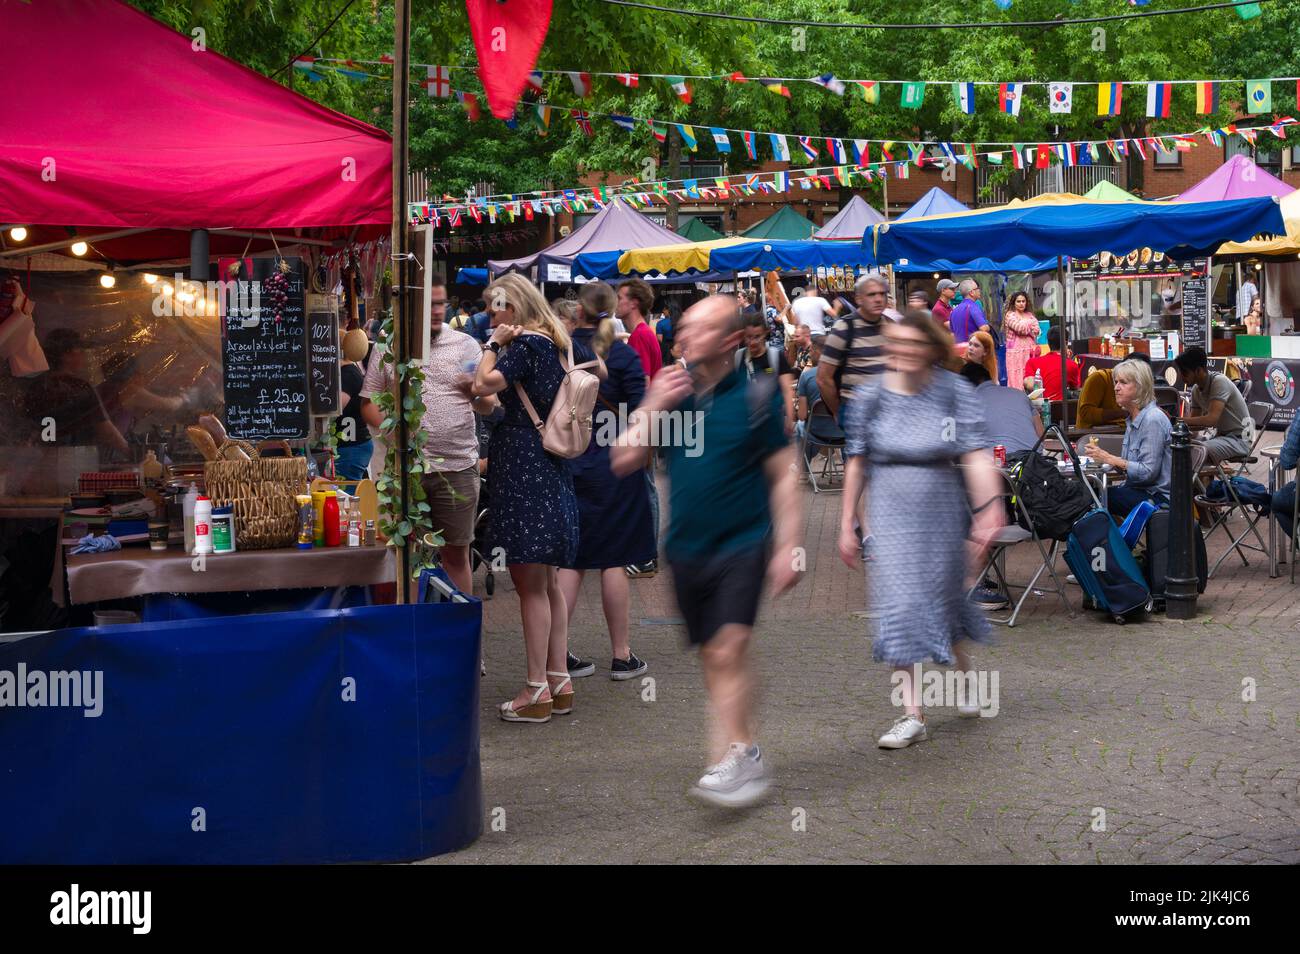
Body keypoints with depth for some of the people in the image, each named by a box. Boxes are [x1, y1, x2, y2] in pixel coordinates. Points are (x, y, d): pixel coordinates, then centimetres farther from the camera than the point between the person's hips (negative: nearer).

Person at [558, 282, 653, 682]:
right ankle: (621, 656, 11)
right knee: (614, 560, 4)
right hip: (615, 469, -2)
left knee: (570, 560, 9)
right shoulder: (623, 355, -7)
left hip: (566, 466, 2)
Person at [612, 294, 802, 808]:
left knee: (728, 649, -17)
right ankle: (744, 755, 23)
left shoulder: (756, 396, -5)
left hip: (743, 543, -4)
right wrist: (653, 408, -11)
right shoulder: (670, 389, 5)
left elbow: (783, 476, -1)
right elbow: (623, 462, 2)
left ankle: (732, 758, -16)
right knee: (710, 656, 10)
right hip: (686, 547, 5)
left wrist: (787, 547, -7)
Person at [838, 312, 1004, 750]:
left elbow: (976, 456, -13)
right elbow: (857, 464, 2)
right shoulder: (869, 397, -3)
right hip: (890, 513, 0)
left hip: (941, 510, 0)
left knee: (944, 597, 14)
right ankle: (911, 713, -3)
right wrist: (847, 526, 3)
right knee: (898, 604, -7)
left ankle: (964, 672, 45)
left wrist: (988, 511, -25)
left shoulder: (955, 392, -6)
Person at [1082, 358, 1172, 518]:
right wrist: (1102, 456, -2)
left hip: (1157, 497, -8)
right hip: (1138, 489, 8)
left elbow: (1148, 472, -20)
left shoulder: (1153, 419, -16)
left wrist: (1109, 459, -19)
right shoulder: (1134, 418, 13)